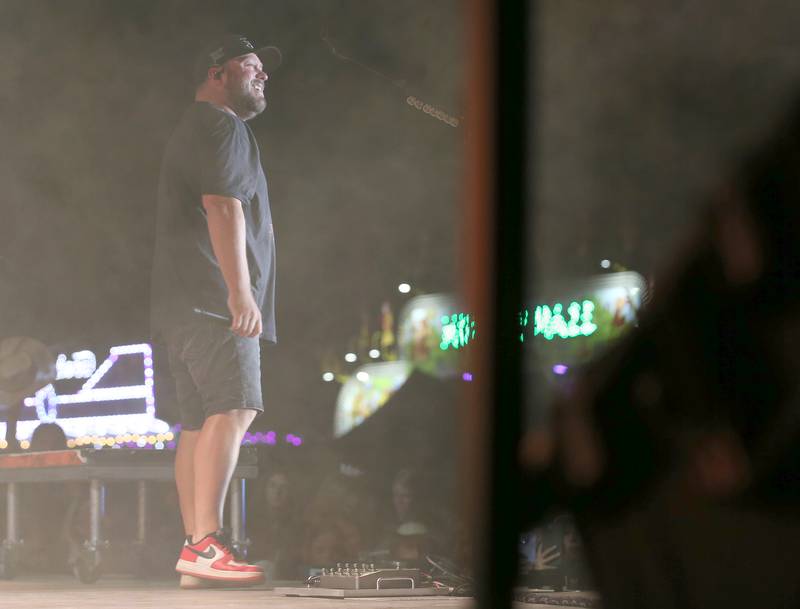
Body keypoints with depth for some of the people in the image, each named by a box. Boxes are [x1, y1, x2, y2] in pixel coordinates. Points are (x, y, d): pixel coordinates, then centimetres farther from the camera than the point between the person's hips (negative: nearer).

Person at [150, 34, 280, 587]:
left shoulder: (192, 131, 30)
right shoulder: (222, 127, -4)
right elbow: (223, 206, -17)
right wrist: (239, 289, -25)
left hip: (186, 305, 11)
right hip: (213, 295, -11)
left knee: (200, 424, 5)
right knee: (233, 409, -21)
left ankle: (194, 553, 2)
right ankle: (206, 543, -31)